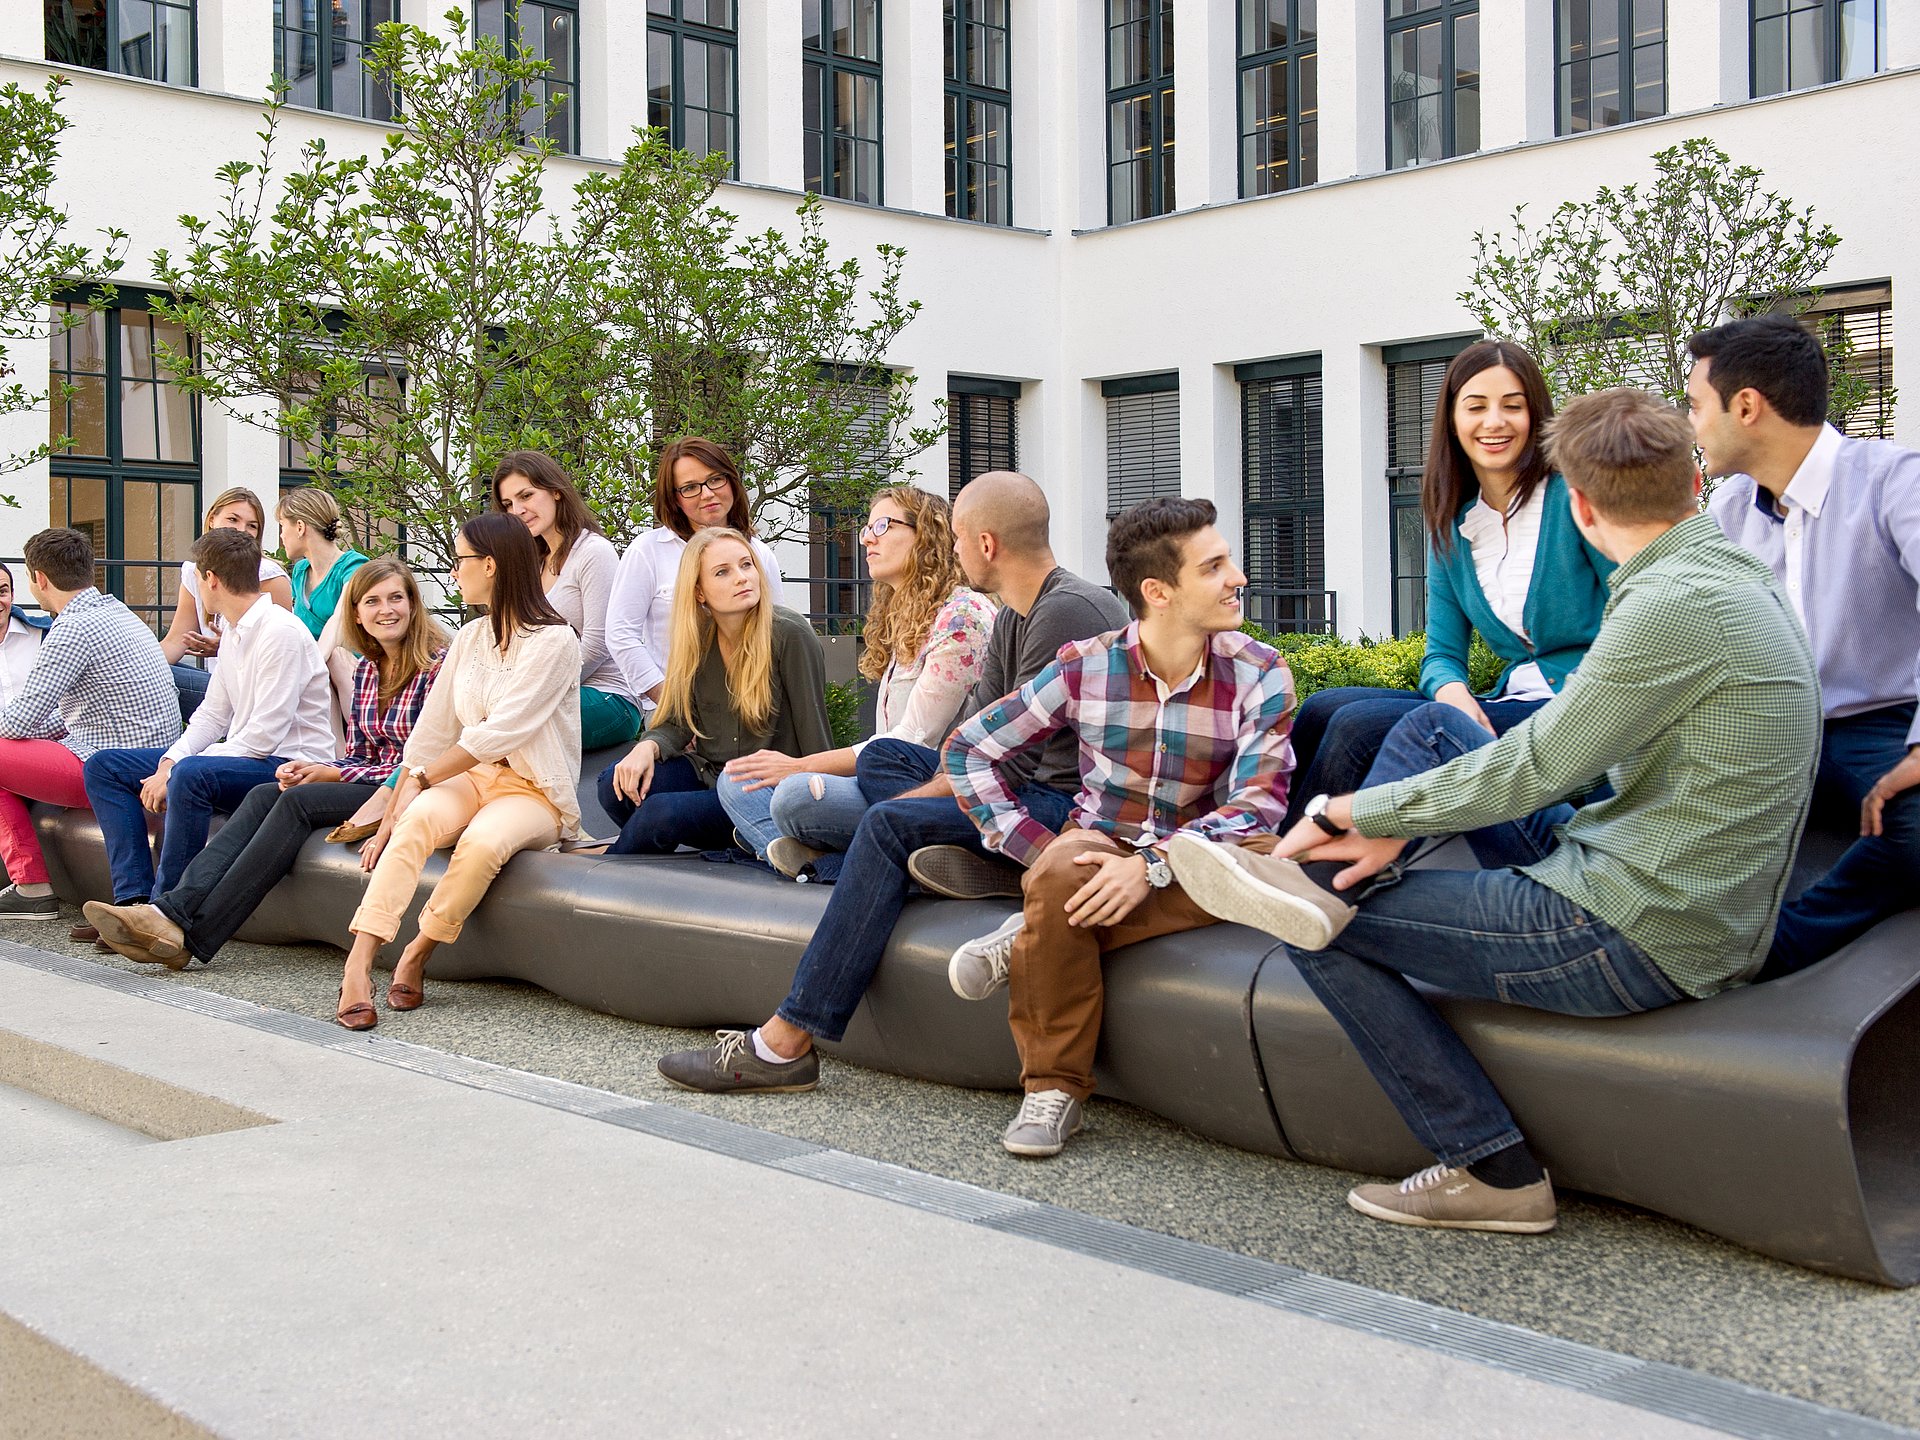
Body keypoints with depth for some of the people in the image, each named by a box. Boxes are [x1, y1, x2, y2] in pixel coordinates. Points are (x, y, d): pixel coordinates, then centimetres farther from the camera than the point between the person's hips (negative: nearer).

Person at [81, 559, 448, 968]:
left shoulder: (438, 663, -8)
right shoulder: (366, 670, 16)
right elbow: (357, 754, 17)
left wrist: (332, 775, -11)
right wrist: (312, 771, -6)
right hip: (368, 781, 7)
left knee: (298, 801, -25)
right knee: (264, 795, -15)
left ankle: (191, 936, -29)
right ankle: (174, 908, -31)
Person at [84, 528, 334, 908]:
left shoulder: (281, 632, -17)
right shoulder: (232, 631, 13)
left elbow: (264, 736, -21)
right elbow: (214, 713, 16)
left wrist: (176, 771, -19)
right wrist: (170, 760, -3)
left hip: (288, 765, -10)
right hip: (243, 757, 10)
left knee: (190, 775, -38)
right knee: (104, 766, 7)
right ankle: (134, 898, -8)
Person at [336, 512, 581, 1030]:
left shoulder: (554, 640, -9)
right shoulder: (470, 637, 14)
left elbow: (498, 733, -16)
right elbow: (431, 730, 10)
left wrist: (420, 779, -13)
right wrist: (392, 811, 2)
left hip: (534, 792, -5)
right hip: (472, 776, 5)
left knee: (482, 843, -36)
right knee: (417, 819, -29)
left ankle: (417, 955, -15)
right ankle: (359, 964, -36)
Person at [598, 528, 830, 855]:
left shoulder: (791, 636, -14)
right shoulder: (696, 639, 4)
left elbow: (814, 735, -13)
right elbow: (677, 723, 5)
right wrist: (648, 746, -18)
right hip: (708, 775, 5)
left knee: (660, 811, -26)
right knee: (616, 783, -20)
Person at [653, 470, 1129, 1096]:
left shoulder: (1069, 612, -16)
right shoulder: (1011, 618, 16)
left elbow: (1013, 758, -18)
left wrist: (918, 796, -7)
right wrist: (931, 788, -7)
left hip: (1072, 803, -10)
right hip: (1035, 789, 10)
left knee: (890, 822, -21)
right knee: (881, 756, 9)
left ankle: (785, 1044, -22)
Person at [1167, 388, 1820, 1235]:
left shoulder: (1676, 603, -21)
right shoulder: (1729, 578, 11)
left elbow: (1532, 770, -18)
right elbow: (1572, 752, 11)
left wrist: (1352, 811, -4)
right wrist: (1391, 828, 4)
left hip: (1639, 940, -10)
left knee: (1323, 933, 0)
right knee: (1432, 728, 17)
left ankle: (1494, 1173, 6)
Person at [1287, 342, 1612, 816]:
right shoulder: (1451, 528, 13)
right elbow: (1442, 654, 11)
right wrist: (1452, 690, -13)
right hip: (1510, 703, 7)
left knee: (1359, 725, -22)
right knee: (1323, 708, -9)